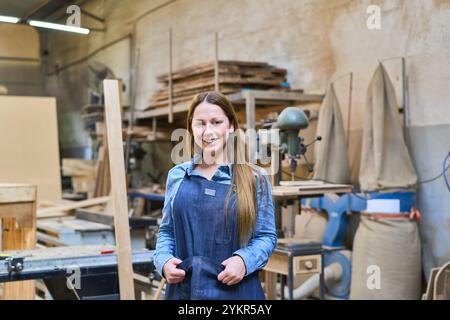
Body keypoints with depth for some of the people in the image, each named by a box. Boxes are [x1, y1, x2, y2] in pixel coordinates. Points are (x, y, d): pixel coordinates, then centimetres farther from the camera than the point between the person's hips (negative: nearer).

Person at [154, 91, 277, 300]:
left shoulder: (254, 179, -1)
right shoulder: (177, 176, 6)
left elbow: (266, 236, 1)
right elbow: (166, 231, 12)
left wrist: (244, 260, -16)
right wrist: (164, 260, -6)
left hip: (236, 290, -2)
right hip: (183, 289, 2)